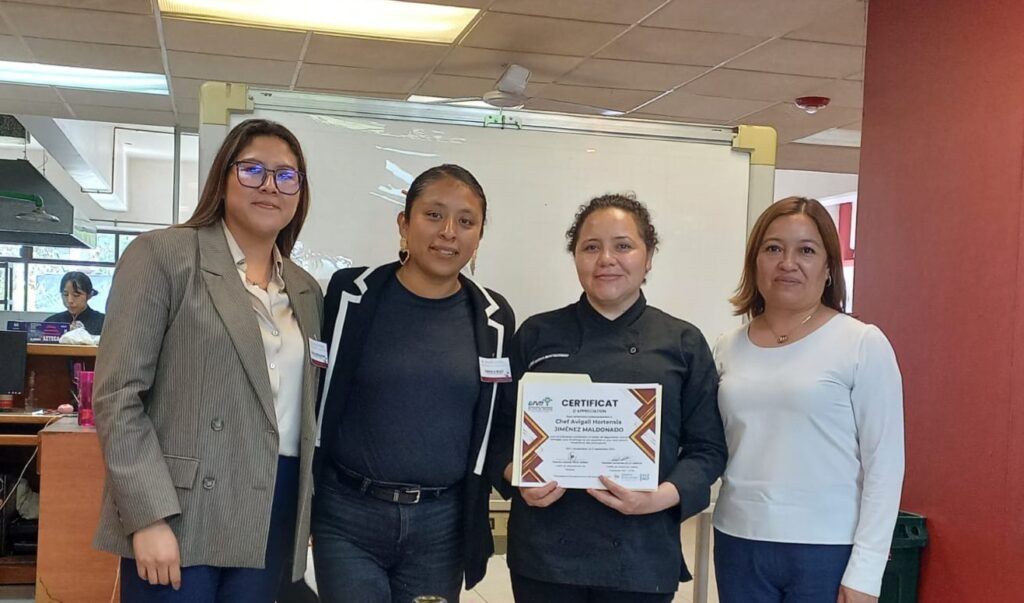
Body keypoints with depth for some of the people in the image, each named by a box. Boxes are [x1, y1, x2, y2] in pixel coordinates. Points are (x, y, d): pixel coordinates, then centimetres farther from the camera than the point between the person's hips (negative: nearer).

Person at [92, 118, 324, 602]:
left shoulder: (306, 290, 14)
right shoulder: (161, 255, -3)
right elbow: (118, 395, -10)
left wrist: (309, 513, 12)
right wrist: (150, 516, -16)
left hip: (271, 516, 5)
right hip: (179, 514, -5)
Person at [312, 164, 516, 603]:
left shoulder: (493, 319, 2)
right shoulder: (353, 294, -5)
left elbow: (497, 423, 10)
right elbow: (315, 399, 1)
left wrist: (484, 514, 6)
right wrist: (302, 505, 1)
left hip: (442, 525, 2)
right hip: (347, 517, -2)